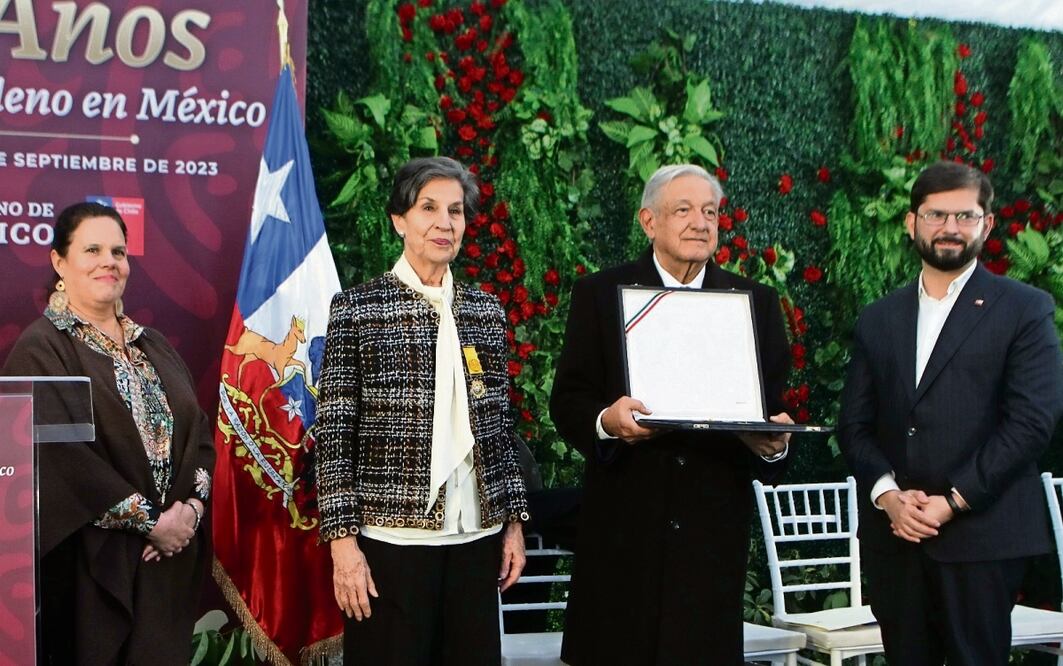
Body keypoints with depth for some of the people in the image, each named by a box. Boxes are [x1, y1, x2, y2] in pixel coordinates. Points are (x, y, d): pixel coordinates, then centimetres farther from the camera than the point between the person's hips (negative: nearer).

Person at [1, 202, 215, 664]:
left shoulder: (153, 346, 15)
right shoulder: (41, 349, -7)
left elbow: (199, 432, 10)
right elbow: (63, 457, -16)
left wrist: (191, 507, -8)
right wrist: (149, 521, -15)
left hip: (169, 557, 6)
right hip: (92, 561, -6)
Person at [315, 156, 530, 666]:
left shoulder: (485, 310, 11)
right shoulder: (357, 308, -2)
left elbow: (499, 428, 14)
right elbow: (334, 434, -5)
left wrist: (514, 520, 9)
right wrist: (343, 539, -10)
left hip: (476, 536, 4)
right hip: (392, 535, -4)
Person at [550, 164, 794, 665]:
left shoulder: (757, 302, 11)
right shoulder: (599, 295, 6)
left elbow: (775, 407, 9)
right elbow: (567, 402, 1)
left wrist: (773, 444, -14)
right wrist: (605, 420, -21)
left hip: (714, 524, 2)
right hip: (623, 524, -1)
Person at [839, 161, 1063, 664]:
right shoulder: (878, 319, 15)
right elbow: (854, 423, 10)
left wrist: (953, 501, -12)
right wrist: (887, 494, -7)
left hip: (981, 534, -3)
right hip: (893, 534, 4)